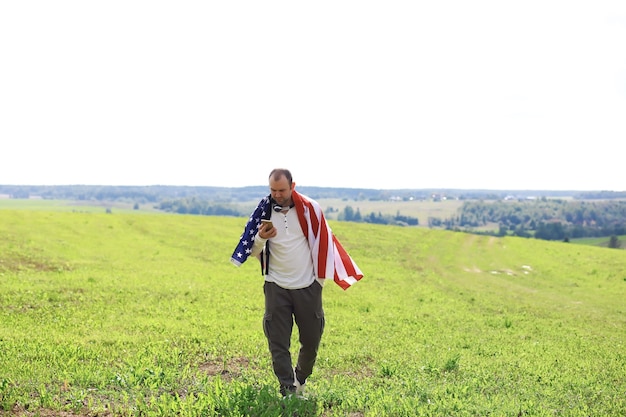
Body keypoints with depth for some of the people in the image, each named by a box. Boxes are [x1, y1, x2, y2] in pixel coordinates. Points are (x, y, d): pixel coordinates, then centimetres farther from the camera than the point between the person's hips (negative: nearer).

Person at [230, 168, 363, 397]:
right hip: (276, 287, 0)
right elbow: (253, 251, 1)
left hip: (308, 286, 0)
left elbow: (324, 242, 3)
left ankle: (301, 378, 38)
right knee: (278, 343, -2)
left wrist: (321, 278, 6)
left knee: (311, 340, 12)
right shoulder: (263, 211, -5)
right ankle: (288, 391, 8)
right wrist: (260, 238, -22)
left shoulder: (310, 209, -8)